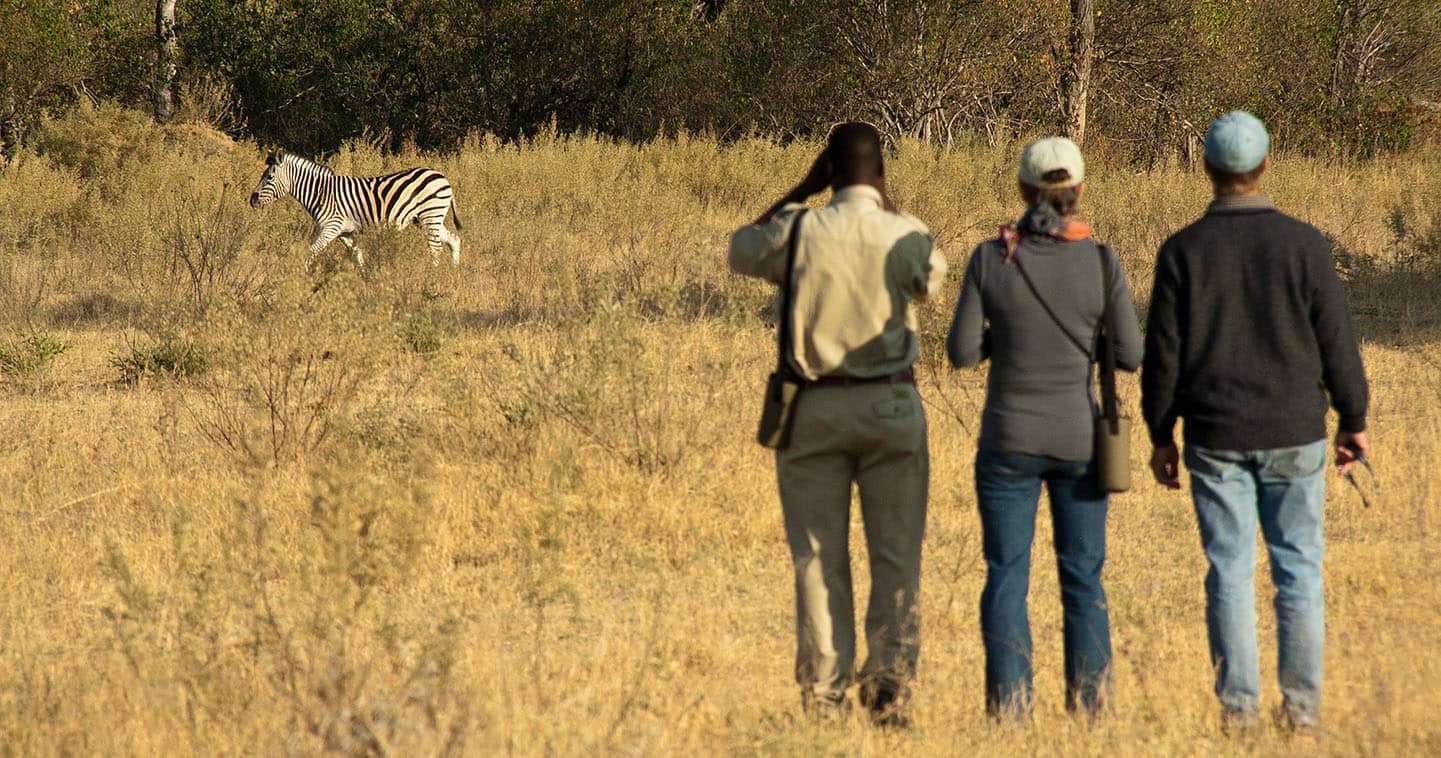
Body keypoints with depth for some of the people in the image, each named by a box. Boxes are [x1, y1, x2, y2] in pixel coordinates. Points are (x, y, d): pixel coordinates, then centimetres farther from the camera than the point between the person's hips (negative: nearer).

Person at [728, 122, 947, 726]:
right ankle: (891, 677, -4)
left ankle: (822, 692, 5)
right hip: (891, 405, 0)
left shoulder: (798, 230, -7)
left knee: (819, 557, 6)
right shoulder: (907, 236, -5)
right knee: (896, 557, 5)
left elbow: (741, 252, 15)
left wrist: (802, 191, 14)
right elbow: (931, 280, 18)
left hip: (813, 406, 0)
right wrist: (887, 210, 20)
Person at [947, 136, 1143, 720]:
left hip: (1008, 443, -1)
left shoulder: (990, 259, -9)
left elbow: (962, 352, -6)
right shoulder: (1101, 262, -9)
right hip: (1078, 441, 1)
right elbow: (1130, 355, -3)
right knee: (1083, 580, 11)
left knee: (1006, 578, 6)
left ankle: (1010, 709, 0)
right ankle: (1089, 707, 8)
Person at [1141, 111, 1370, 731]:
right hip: (1293, 434, 0)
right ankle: (1302, 704, 5)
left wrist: (1161, 435, 8)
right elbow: (1336, 342, -2)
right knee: (1298, 568, 6)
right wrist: (1354, 421, 10)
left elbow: (1162, 353, -2)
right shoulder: (1304, 245, -6)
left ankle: (1239, 704, 3)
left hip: (1216, 439, 0)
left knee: (1229, 570, 4)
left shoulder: (1183, 251, -4)